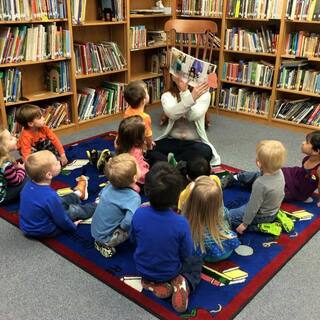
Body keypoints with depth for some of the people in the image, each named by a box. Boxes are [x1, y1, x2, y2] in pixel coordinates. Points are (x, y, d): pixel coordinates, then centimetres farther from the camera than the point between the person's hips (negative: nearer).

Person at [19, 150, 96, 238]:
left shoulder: (28, 185, -14)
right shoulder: (50, 197, -37)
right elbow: (61, 220, -22)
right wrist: (72, 226, -3)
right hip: (44, 232, -7)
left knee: (61, 202, 25)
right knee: (75, 209, 10)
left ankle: (78, 194, 53)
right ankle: (96, 205, 36)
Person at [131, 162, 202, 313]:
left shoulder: (138, 214, -26)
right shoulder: (181, 223, -32)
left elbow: (134, 240, -5)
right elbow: (186, 254, -15)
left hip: (142, 269, 2)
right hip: (169, 272, -2)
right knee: (196, 261, 27)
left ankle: (154, 284, 8)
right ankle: (181, 284, -4)